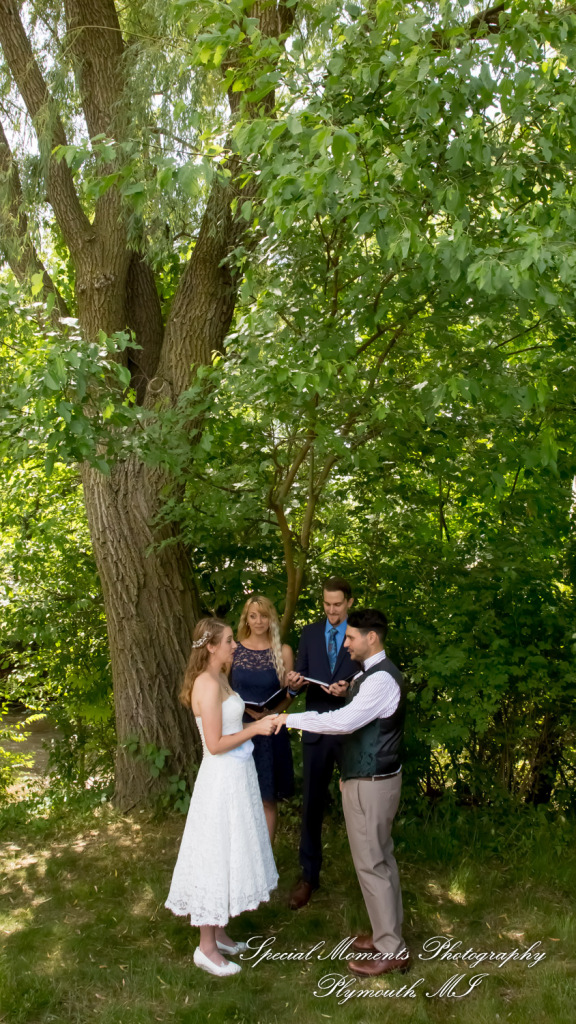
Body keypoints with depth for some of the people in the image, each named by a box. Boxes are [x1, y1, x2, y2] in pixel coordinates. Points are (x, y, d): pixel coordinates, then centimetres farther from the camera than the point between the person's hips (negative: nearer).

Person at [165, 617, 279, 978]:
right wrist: (255, 729, -17)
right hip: (222, 779, -10)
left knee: (230, 853, 18)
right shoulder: (208, 684, -21)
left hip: (237, 775, 10)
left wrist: (259, 724, 5)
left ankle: (219, 932, 32)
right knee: (217, 857, 2)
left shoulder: (219, 679, 8)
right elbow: (215, 744, -22)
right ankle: (207, 947, 16)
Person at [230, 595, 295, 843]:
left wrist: (269, 712, -15)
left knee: (267, 799, 6)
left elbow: (289, 693, 3)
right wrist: (247, 709, -11)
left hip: (270, 731, 0)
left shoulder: (283, 651, 1)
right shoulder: (234, 649, 2)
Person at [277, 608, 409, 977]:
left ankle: (392, 951, 11)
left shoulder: (381, 679, -23)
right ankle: (389, 932, 32)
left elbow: (344, 722, -31)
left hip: (370, 785, -10)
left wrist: (291, 719, -26)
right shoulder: (372, 673, 10)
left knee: (371, 864, -1)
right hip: (375, 779, 10)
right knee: (381, 858, 19)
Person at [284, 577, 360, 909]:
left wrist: (349, 689, -27)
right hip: (316, 730, 3)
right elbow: (300, 677, 5)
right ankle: (309, 875, 20)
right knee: (312, 805, 7)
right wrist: (294, 683, -17)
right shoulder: (310, 633, 6)